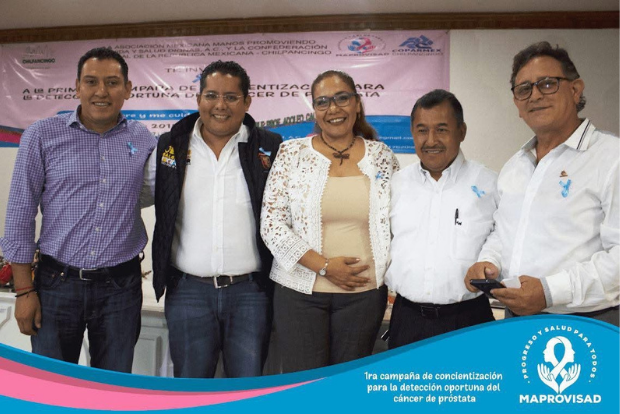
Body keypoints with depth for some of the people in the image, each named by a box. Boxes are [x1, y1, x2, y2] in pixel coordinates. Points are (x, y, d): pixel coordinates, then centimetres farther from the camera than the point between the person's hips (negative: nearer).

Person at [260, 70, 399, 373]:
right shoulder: (292, 154, 0)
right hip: (300, 291, -1)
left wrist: (389, 274, 2)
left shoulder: (382, 157, 5)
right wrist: (325, 266, -11)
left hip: (364, 293, 2)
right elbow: (271, 225, -5)